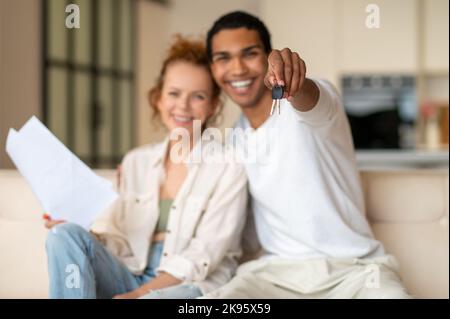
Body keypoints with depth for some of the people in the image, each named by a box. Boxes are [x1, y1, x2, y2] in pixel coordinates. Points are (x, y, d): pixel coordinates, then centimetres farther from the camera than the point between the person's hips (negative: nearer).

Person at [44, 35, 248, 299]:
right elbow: (121, 242, 11)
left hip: (194, 285, -6)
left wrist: (138, 294, -19)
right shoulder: (135, 162, 15)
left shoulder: (228, 164, 1)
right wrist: (81, 234, -10)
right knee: (65, 236, -22)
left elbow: (203, 256, -9)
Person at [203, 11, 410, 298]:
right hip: (276, 272, 4)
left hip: (353, 267, -3)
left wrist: (296, 85, -52)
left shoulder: (314, 100, -4)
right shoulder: (234, 141, 12)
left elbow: (315, 106, -32)